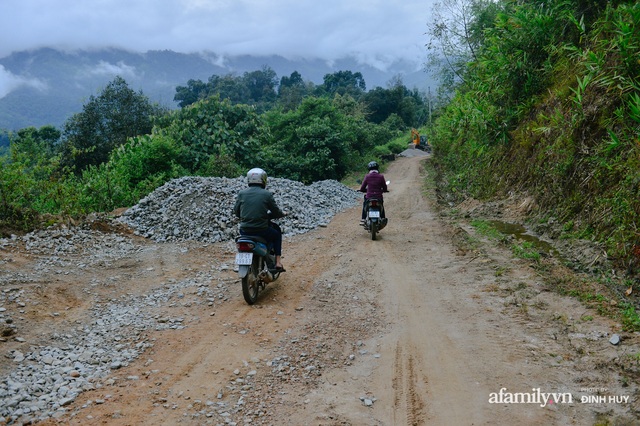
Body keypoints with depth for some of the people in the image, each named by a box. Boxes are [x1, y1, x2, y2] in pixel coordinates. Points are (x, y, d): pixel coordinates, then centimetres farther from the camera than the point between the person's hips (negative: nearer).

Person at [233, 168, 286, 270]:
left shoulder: (241, 194, 1)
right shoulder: (267, 194, -6)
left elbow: (236, 211, 8)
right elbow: (276, 212, 0)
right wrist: (282, 214, 23)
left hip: (244, 231, 3)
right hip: (261, 231, -3)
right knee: (277, 233, 27)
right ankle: (278, 262, 20)